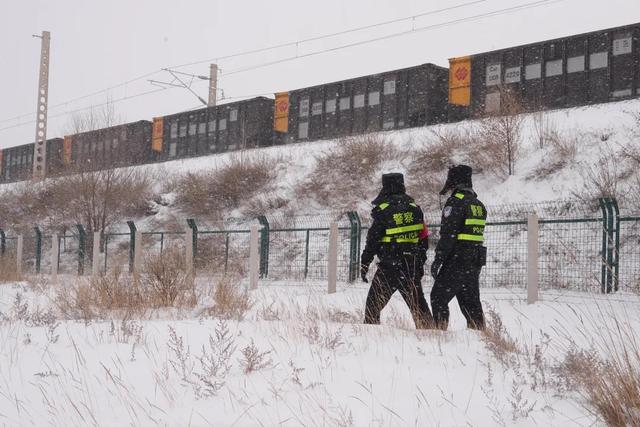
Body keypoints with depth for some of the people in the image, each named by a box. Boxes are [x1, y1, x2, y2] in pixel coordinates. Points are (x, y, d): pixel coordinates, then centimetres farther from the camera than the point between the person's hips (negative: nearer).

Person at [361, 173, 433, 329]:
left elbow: (372, 240, -10)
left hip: (389, 266, -5)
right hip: (413, 267, 5)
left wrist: (364, 265, -2)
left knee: (373, 304, 3)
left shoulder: (383, 210, -10)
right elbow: (424, 238, 11)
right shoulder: (415, 208, 7)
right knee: (418, 304, 13)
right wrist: (420, 263, 19)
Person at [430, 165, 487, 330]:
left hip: (457, 259, -8)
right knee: (471, 300, 13)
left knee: (438, 297, -1)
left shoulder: (456, 201, -12)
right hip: (475, 261, 8)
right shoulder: (478, 205, 15)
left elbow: (448, 234, -17)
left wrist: (438, 260, -15)